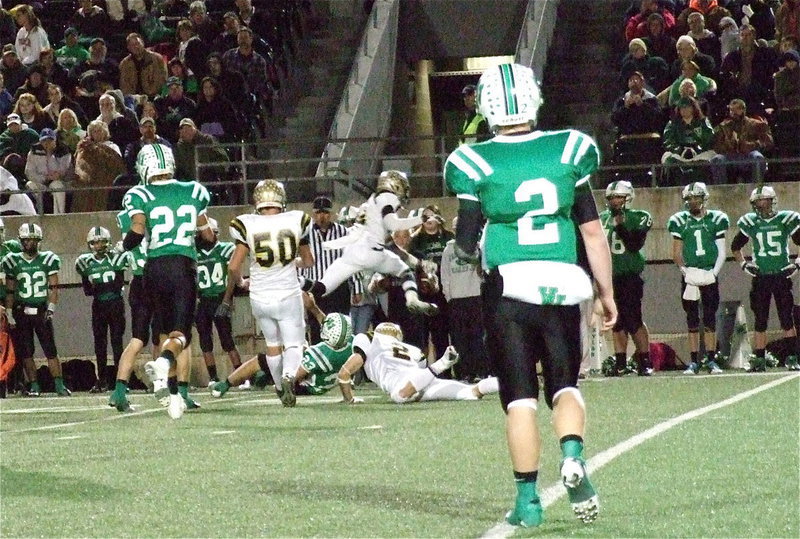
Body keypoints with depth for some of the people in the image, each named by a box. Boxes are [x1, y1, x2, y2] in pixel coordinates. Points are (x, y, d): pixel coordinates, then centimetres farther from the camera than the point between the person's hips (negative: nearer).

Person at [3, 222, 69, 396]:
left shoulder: (48, 260, 2)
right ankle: (33, 386, 7)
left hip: (42, 311, -1)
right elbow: (10, 290, 7)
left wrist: (51, 309, -8)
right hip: (21, 313, 1)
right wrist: (9, 313, 1)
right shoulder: (13, 261, 5)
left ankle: (59, 385, -5)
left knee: (51, 350, -5)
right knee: (26, 353, 1)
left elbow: (53, 287, 1)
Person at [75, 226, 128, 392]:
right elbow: (87, 290, 3)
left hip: (115, 304, -3)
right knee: (99, 342, 3)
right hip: (98, 305, 3)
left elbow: (119, 285, -9)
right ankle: (102, 380, 8)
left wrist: (98, 286, -17)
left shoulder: (115, 259, -5)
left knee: (116, 341, -5)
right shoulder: (86, 263, 4)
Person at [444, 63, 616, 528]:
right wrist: (607, 293, 14)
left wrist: (465, 249, 23)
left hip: (508, 285, -1)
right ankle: (573, 454, -13)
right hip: (563, 283, 1)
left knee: (520, 396, 5)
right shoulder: (567, 152, 2)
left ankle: (528, 498, 2)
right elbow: (593, 231, 5)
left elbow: (466, 245, -1)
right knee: (565, 383, 14)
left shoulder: (477, 163, -4)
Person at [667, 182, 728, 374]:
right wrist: (685, 270, -9)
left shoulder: (716, 220, 3)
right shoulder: (680, 221, 5)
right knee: (692, 320, 2)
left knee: (710, 318, 0)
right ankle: (694, 361, 4)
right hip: (690, 276, 1)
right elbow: (677, 253, 7)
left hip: (710, 276, -1)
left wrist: (714, 272, -8)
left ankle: (711, 359, 3)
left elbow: (722, 252, 5)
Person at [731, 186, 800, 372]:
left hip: (782, 275, -2)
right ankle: (759, 360, 6)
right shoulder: (750, 223, 4)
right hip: (760, 278, 2)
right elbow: (735, 247, 18)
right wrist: (744, 264, 6)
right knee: (760, 321, 3)